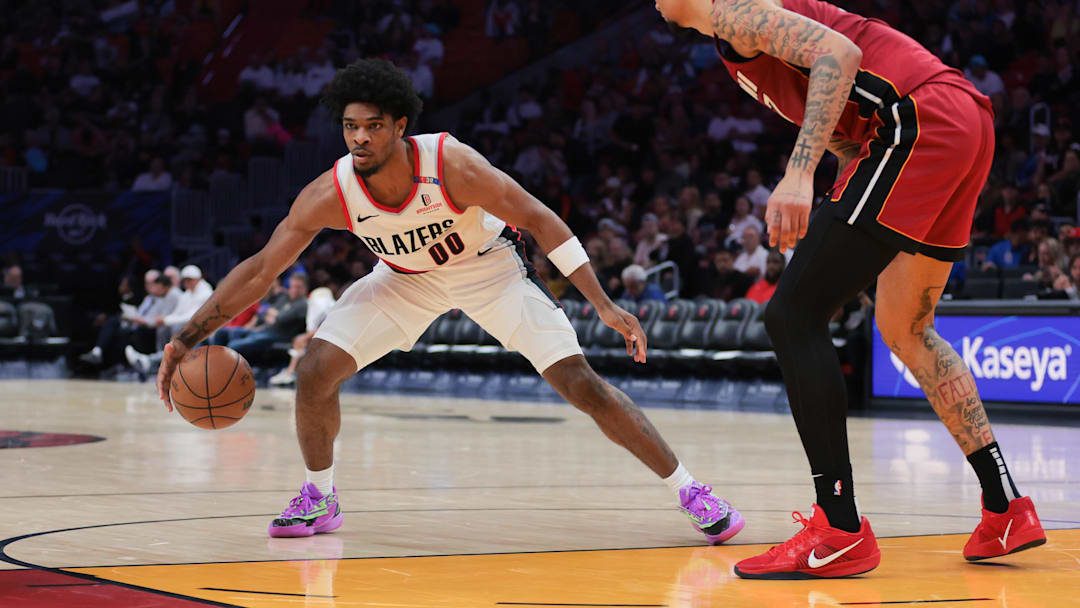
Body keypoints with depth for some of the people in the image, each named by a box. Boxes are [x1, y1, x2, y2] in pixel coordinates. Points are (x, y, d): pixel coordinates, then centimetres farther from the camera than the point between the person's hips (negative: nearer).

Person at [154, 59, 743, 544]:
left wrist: (604, 306, -33)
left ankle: (690, 492, -3)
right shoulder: (330, 194, -26)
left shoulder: (452, 165, -35)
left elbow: (538, 219, -27)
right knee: (314, 372, -12)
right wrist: (187, 338, -25)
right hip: (406, 277, 3)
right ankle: (319, 500, 13)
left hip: (491, 267, -3)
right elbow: (260, 269, -18)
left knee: (580, 382, -14)